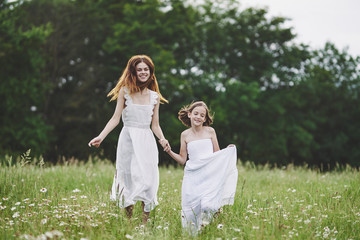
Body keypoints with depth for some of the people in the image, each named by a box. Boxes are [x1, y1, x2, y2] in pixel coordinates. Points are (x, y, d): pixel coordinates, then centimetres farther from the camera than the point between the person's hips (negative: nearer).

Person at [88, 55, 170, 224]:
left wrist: (162, 139, -7)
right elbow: (115, 118, 0)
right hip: (128, 140, -2)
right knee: (129, 179, -2)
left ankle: (145, 222, 4)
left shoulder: (155, 96, 11)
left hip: (147, 141, 2)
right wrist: (101, 137, -11)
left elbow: (155, 125, 12)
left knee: (148, 180, -2)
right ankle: (129, 221, 7)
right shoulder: (125, 92, 3)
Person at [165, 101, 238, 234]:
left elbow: (217, 155, 10)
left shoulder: (210, 132, 4)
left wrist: (228, 151, -7)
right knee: (191, 207, -5)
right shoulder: (185, 135, 7)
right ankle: (191, 233, 13)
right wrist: (170, 152, -3)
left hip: (209, 175, -1)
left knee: (207, 205, -19)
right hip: (192, 177, 1)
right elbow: (182, 160, 10)